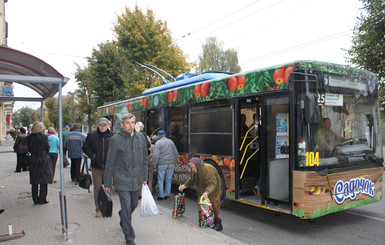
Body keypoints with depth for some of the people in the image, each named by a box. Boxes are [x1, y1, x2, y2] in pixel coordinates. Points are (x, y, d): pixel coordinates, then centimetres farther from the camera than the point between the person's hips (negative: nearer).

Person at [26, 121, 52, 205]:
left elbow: (29, 149, 6)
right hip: (43, 160, -4)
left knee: (34, 182, 11)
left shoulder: (29, 138, 0)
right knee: (44, 181, 5)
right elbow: (47, 148, -4)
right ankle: (42, 199, 7)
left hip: (33, 160, 4)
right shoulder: (43, 137, -11)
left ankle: (35, 200, 16)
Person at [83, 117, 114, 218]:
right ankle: (98, 209, 15)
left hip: (108, 166, 0)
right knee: (97, 188, 3)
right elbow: (85, 147, 9)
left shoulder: (112, 136, -1)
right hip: (96, 166, 0)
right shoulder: (92, 135, 1)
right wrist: (92, 156, -3)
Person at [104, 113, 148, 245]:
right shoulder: (116, 139, -9)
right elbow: (110, 163, -5)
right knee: (126, 208, -3)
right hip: (122, 180, -5)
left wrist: (145, 177, 11)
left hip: (136, 180, 5)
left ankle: (124, 221, 49)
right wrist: (107, 183, -2)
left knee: (133, 205, 18)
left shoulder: (140, 137, 4)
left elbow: (145, 159, 12)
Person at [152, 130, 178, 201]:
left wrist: (154, 166, -5)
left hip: (162, 164, -4)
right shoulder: (171, 141, 10)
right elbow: (176, 153, 12)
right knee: (169, 180, 11)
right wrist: (174, 163, 19)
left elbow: (155, 156, -12)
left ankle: (161, 195, 11)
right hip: (171, 164, 4)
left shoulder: (158, 143, -5)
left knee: (160, 180, 6)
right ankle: (167, 195, 18)